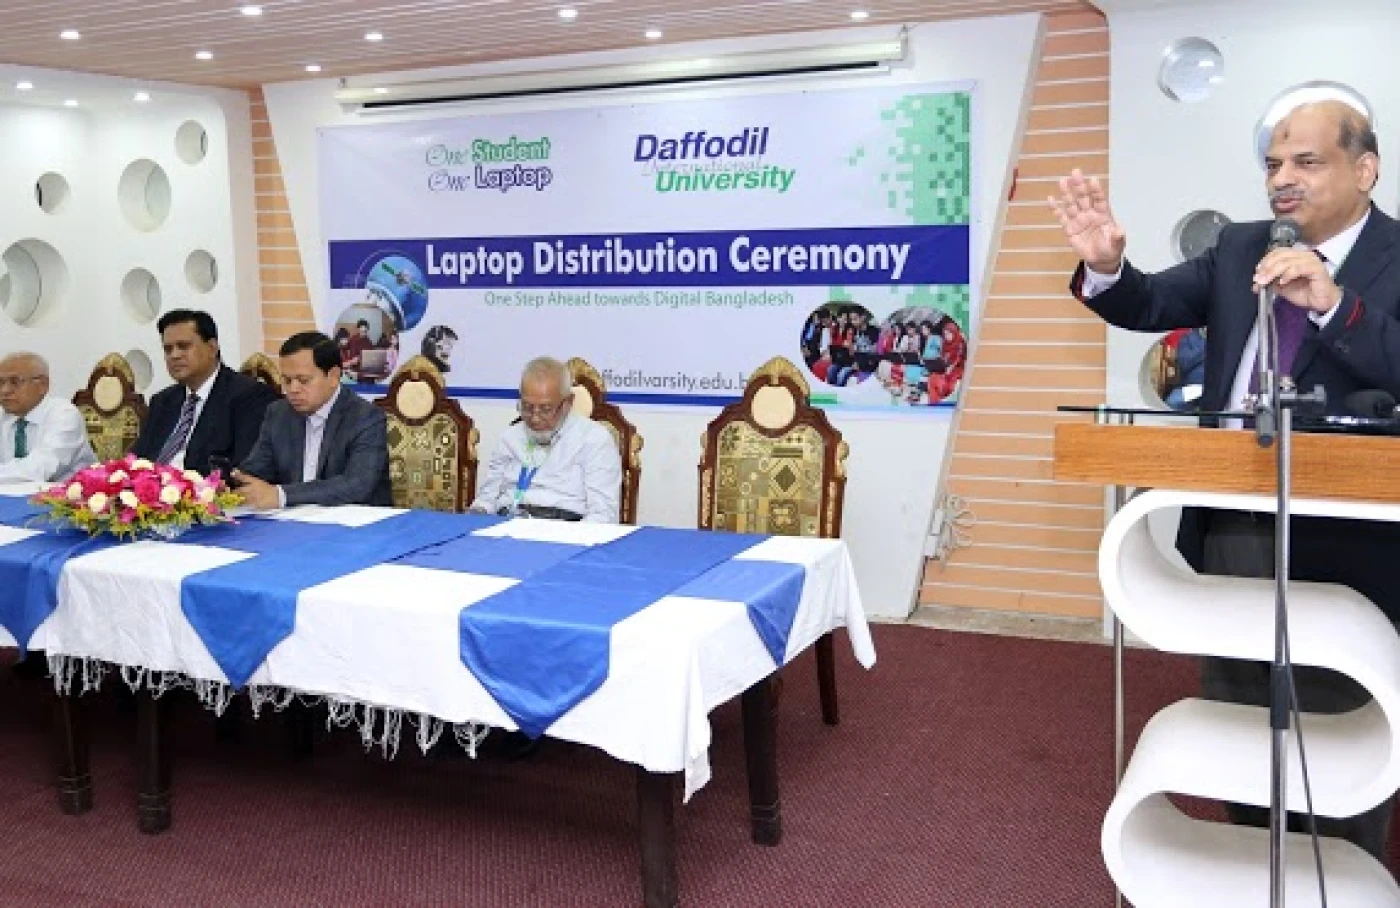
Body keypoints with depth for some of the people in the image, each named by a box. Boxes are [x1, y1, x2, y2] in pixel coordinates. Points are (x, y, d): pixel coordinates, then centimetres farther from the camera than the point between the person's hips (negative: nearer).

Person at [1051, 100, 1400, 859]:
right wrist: (1106, 265, -20)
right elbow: (1149, 306, 0)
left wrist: (1333, 303, -31)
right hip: (1228, 527, 5)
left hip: (1339, 540, -5)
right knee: (1237, 722, 20)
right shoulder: (1240, 248, 8)